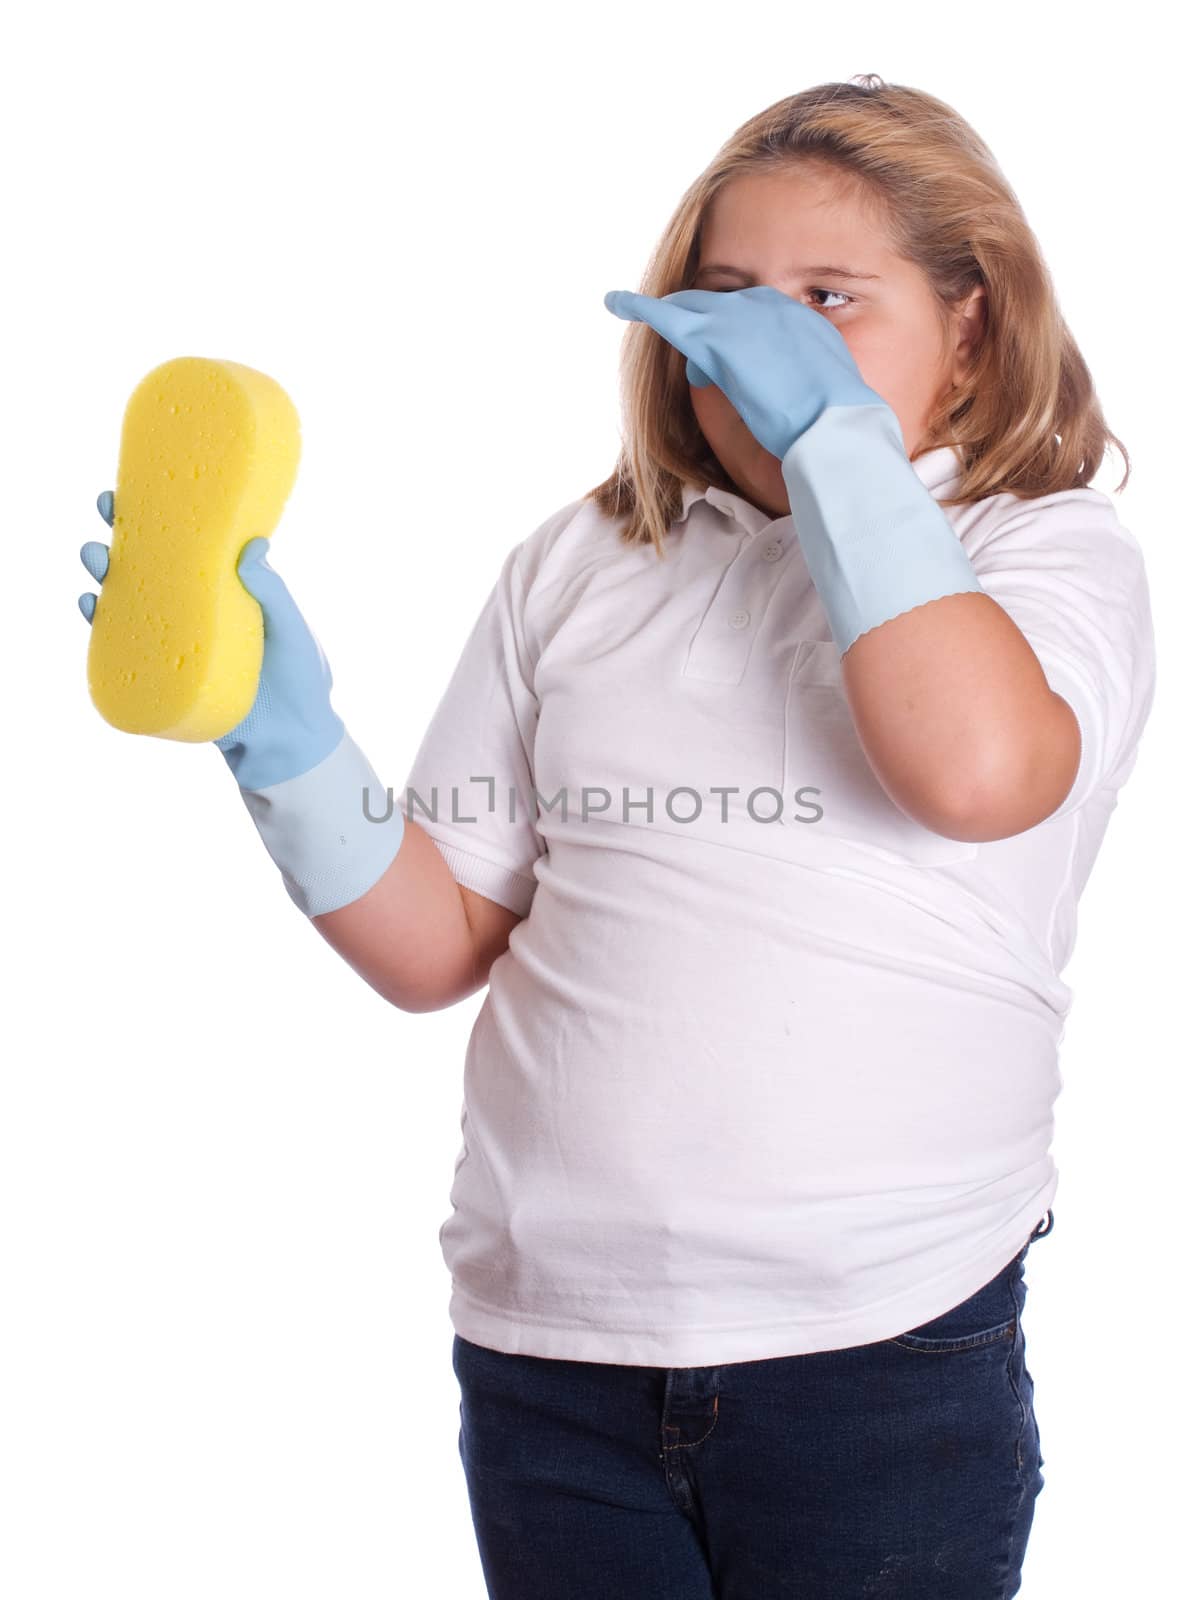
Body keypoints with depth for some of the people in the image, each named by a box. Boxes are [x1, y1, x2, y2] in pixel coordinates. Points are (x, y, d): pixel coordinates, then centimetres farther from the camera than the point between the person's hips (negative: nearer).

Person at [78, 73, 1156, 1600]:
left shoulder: (1054, 549, 2)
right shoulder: (581, 567, 10)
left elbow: (980, 770, -23)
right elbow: (437, 946, 8)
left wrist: (833, 434, -14)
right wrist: (283, 735, -7)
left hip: (882, 1356, -2)